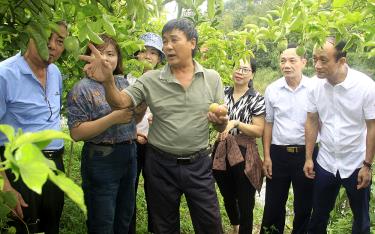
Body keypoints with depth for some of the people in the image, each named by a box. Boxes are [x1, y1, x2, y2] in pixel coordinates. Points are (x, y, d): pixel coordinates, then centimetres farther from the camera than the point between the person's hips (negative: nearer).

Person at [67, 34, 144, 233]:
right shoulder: (83, 88, -10)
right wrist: (114, 118, -23)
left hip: (130, 156, 6)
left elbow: (134, 117, 16)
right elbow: (76, 132, -16)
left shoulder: (123, 82, 8)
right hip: (101, 159, -6)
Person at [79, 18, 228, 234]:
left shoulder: (212, 78, -1)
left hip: (199, 164, 0)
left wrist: (221, 122, -19)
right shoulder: (151, 80, -4)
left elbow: (221, 127, 4)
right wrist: (108, 81, -33)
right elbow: (121, 103, -14)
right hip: (161, 165, 0)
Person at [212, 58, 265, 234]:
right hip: (221, 152, 5)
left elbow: (259, 131, -13)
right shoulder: (223, 93, 5)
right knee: (227, 197, 23)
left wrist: (235, 123, -24)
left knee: (245, 202, 5)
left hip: (244, 155, -5)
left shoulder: (256, 99, -8)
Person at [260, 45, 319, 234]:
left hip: (306, 153, -1)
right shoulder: (272, 89, -1)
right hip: (278, 153, 1)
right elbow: (268, 124, 4)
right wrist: (266, 157, 2)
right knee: (273, 204, 12)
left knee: (304, 204, 14)